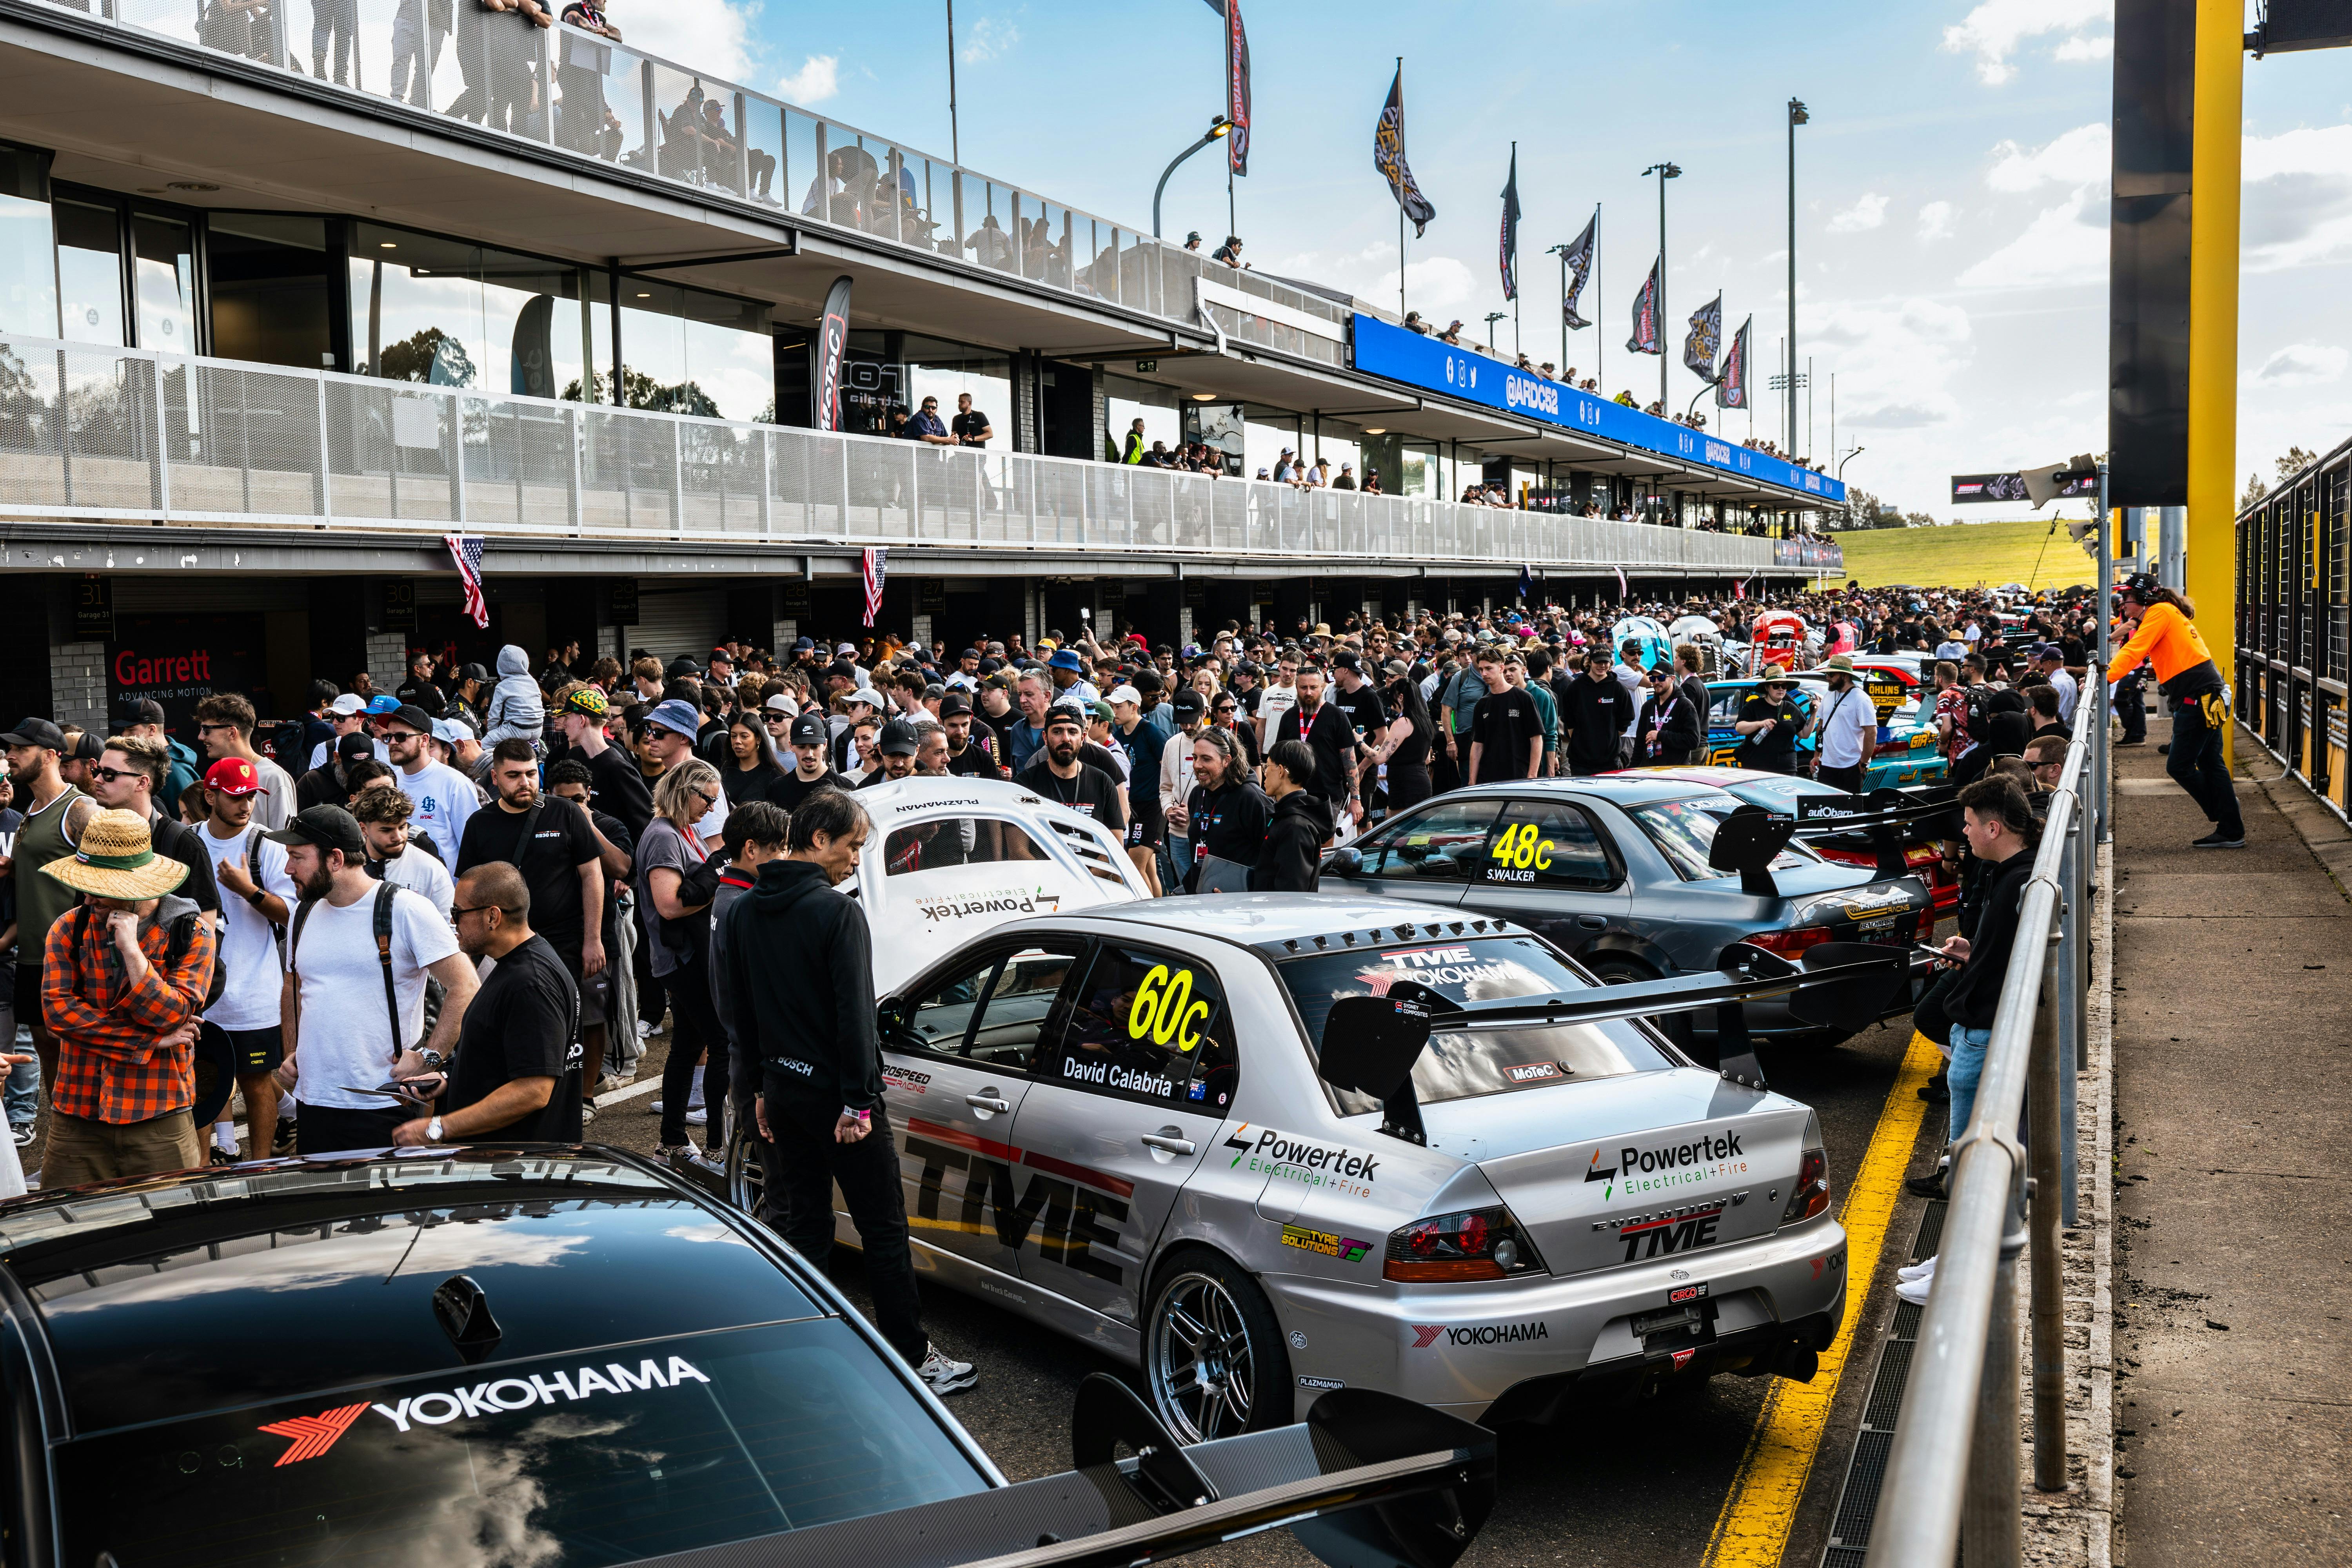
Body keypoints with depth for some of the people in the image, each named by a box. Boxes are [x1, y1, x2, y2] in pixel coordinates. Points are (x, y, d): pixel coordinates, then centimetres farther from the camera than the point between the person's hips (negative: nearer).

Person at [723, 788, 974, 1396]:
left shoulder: (744, 912, 8)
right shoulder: (838, 913, -17)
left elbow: (740, 1005, 14)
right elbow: (854, 1014, -20)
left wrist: (763, 1085, 19)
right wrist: (857, 1101, -16)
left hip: (783, 1089, 7)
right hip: (834, 1091, -7)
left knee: (805, 1224, 16)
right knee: (884, 1230, 1)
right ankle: (912, 1357, 7)